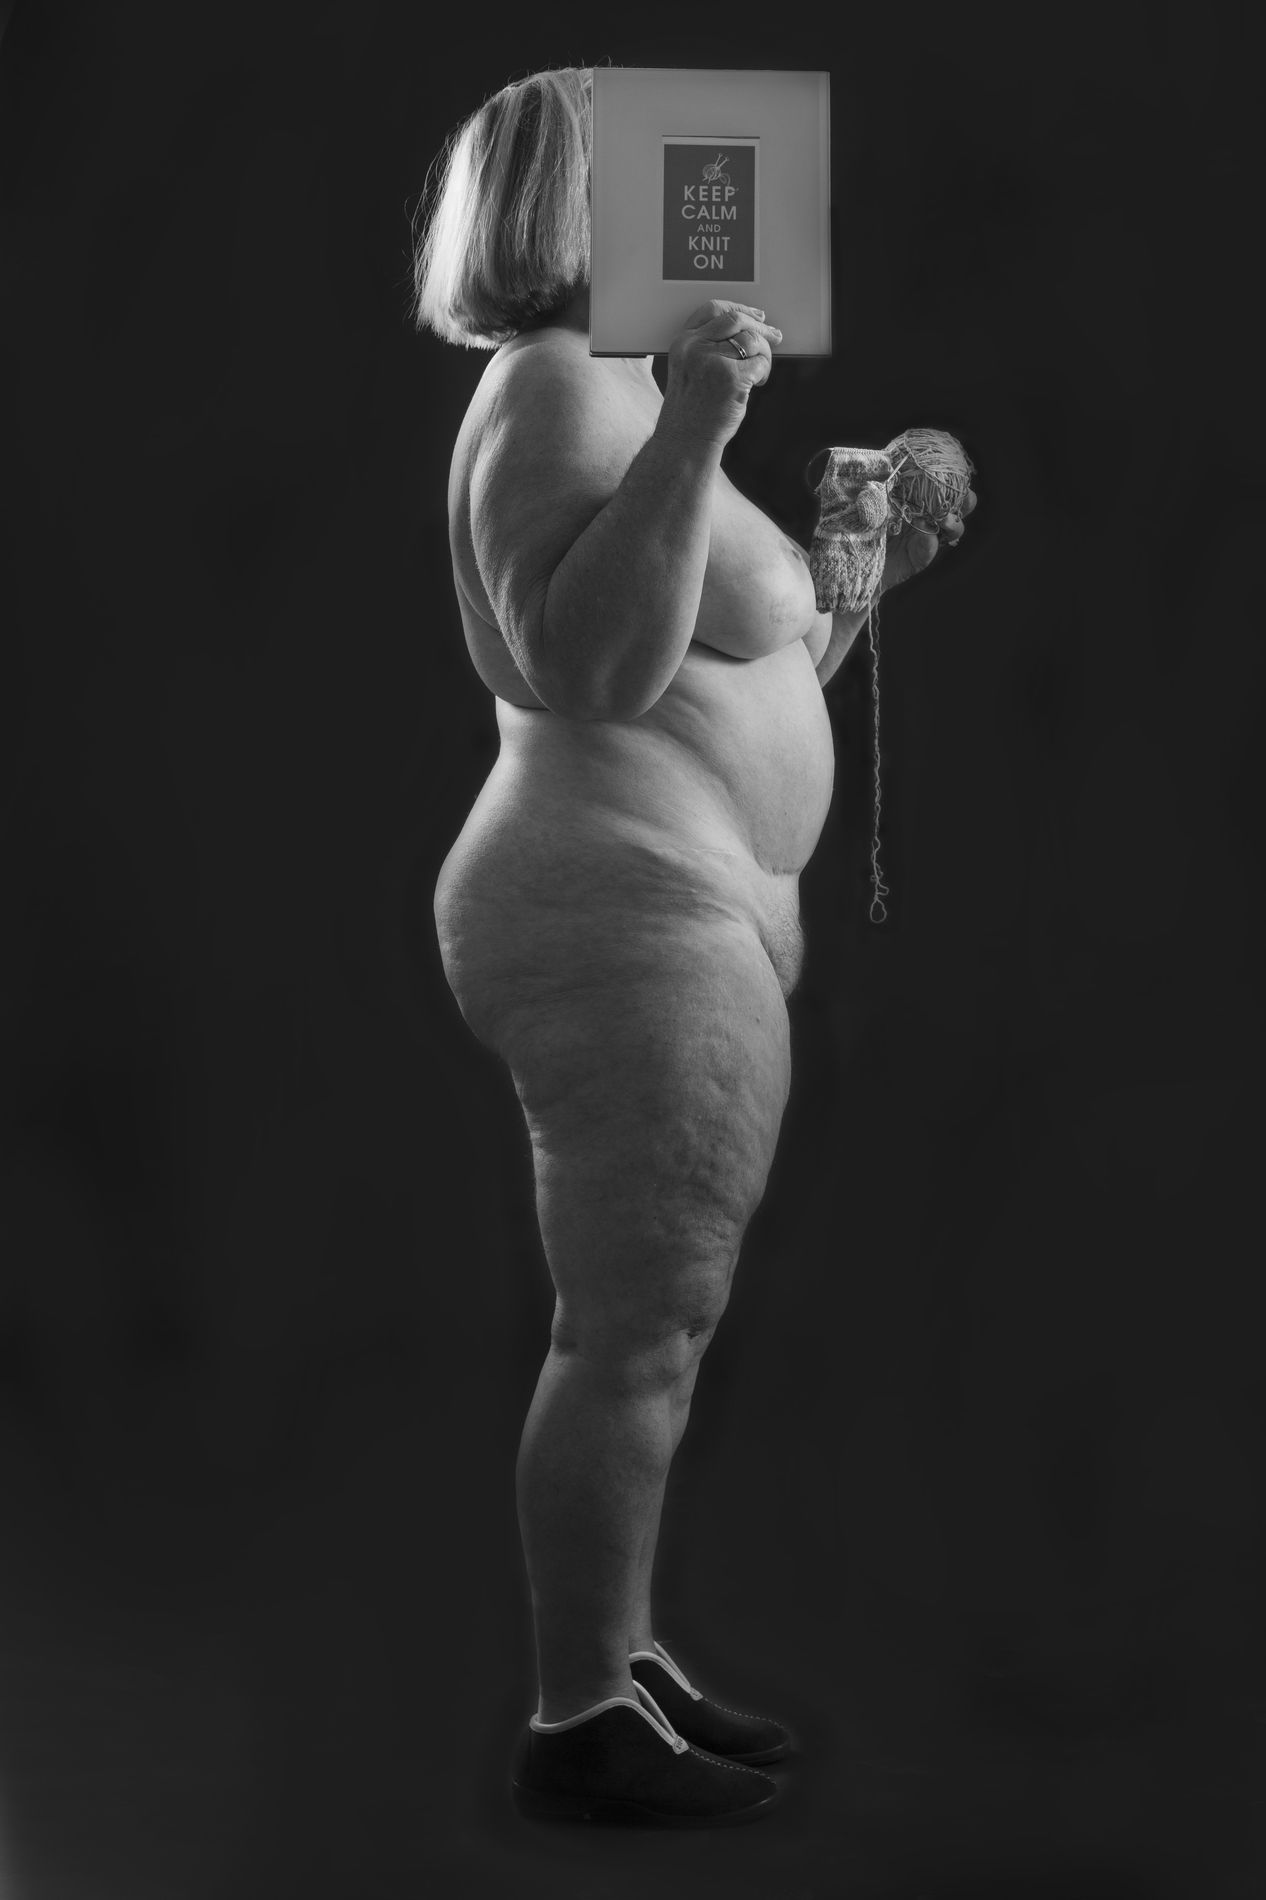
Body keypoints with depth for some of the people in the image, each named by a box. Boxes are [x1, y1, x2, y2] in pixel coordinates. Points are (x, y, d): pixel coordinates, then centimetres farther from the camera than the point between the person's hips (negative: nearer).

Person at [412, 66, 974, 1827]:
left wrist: (872, 570, 24)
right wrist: (691, 435, -29)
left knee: (642, 1326, 14)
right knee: (636, 1334, -7)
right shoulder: (560, 388, -12)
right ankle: (581, 1721, 1)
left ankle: (621, 1661, 24)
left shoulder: (618, 394, 20)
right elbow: (589, 665, -26)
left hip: (662, 911, 11)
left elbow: (738, 686, 26)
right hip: (629, 913, -11)